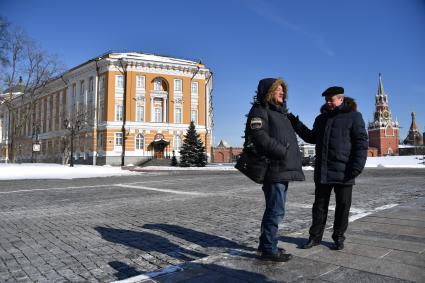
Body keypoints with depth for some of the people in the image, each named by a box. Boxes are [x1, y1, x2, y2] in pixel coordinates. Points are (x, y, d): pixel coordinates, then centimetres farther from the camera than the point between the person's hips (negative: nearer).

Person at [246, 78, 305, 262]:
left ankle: (266, 245, 27)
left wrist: (293, 157, 10)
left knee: (275, 210, 15)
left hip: (283, 170, 10)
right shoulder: (260, 111, -5)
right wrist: (283, 151, -17)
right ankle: (269, 249, 5)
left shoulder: (279, 112, 24)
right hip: (274, 170, -10)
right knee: (276, 211, -6)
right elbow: (261, 138, -19)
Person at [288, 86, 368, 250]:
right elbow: (312, 138, 23)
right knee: (319, 205, 10)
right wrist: (296, 124, 13)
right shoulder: (321, 118, 14)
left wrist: (356, 167, -18)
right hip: (322, 171, 5)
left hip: (343, 172, -4)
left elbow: (361, 143, -8)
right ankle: (315, 236, 21)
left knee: (342, 207, 8)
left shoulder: (353, 116, -2)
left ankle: (338, 238, 22)